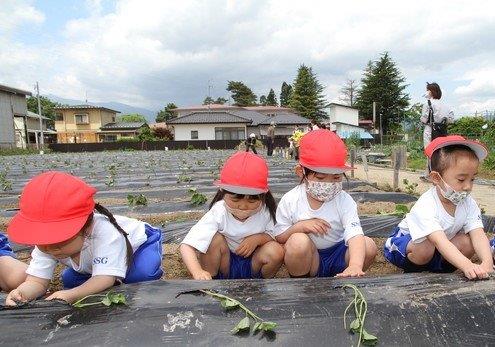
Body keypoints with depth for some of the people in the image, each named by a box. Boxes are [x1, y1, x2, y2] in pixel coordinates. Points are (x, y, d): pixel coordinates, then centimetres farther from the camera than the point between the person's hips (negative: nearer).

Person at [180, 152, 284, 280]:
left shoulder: (264, 211, -17)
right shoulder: (218, 213, -27)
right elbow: (187, 246, -35)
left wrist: (258, 238, -25)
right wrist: (198, 272, -53)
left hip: (252, 265, 2)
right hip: (224, 264, -2)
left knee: (276, 251, -26)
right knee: (216, 239, -30)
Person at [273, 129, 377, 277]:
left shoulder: (344, 201, -11)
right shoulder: (290, 201, -11)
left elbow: (355, 235, -26)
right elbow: (278, 238, -5)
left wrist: (355, 266, -45)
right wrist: (299, 227, -24)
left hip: (338, 259, 2)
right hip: (306, 260, -2)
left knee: (369, 245, -21)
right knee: (298, 241, -33)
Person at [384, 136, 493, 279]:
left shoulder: (469, 204, -14)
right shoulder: (425, 207, -34)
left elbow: (478, 235, -25)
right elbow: (440, 242, -44)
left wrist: (487, 263, -44)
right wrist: (467, 266, -57)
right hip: (408, 239, -5)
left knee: (468, 242, -18)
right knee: (425, 249, -35)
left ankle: (441, 268, 2)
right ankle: (413, 272, -4)